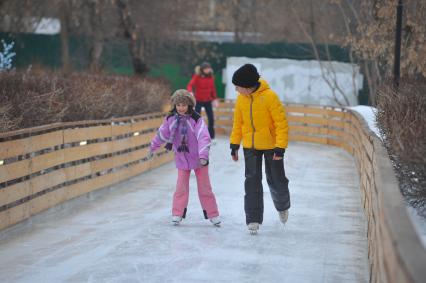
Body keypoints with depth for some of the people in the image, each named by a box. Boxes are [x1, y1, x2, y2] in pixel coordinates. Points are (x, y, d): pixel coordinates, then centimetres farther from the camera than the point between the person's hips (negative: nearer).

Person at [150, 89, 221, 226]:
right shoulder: (171, 119, -6)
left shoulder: (196, 119, -18)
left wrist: (203, 156, -36)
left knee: (204, 187, 6)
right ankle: (177, 214, 12)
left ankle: (212, 214, 16)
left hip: (198, 159, -2)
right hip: (181, 158, 2)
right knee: (181, 187, 2)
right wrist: (153, 147, 22)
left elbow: (203, 137, -25)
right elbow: (162, 134, 10)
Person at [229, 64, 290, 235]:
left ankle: (282, 206, 38)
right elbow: (238, 123, 9)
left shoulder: (269, 96, -19)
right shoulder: (241, 99, -3)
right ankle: (253, 219, 0)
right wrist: (234, 144, 4)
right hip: (250, 146, 3)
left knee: (276, 181, 8)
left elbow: (282, 123, -17)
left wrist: (281, 148, -20)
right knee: (252, 181, -4)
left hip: (271, 145, -3)